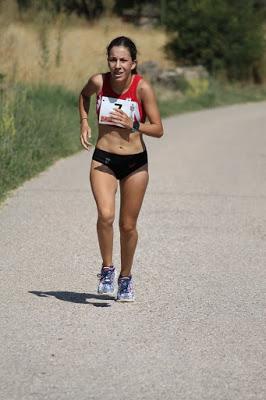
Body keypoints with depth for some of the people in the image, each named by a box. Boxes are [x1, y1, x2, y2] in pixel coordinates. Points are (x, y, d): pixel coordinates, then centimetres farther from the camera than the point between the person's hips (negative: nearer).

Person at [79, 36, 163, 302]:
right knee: (105, 215, -21)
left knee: (128, 225, 9)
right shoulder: (99, 82, -9)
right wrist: (84, 121, 2)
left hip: (135, 162, 0)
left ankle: (125, 277, 30)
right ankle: (107, 268, 0)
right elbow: (84, 94, 17)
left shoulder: (142, 88, -14)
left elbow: (158, 130, -9)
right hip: (103, 160, 0)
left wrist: (133, 124, -26)